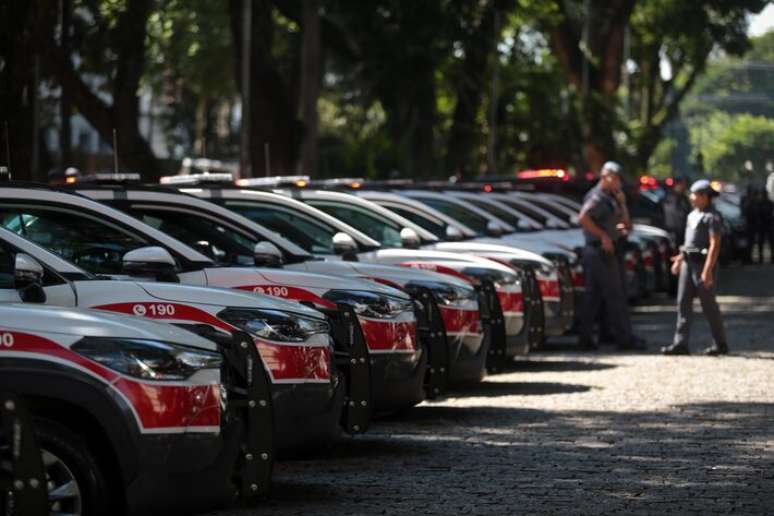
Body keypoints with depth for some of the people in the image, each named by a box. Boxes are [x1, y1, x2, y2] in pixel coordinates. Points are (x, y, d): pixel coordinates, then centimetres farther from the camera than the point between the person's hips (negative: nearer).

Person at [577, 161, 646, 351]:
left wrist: (622, 203, 4)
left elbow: (626, 224, 18)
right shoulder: (597, 198, -12)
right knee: (615, 296, -6)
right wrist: (603, 235, -25)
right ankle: (624, 338, -4)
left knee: (593, 296, 8)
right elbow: (583, 217, -29)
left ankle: (585, 337, 9)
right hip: (601, 251, -10)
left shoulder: (610, 198, 19)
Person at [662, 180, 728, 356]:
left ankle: (720, 344, 10)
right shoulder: (693, 215, 15)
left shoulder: (712, 217, -14)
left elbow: (715, 245, -20)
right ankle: (680, 344, 0)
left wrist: (707, 270, -25)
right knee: (683, 303, 2)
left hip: (703, 263, -9)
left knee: (708, 305, -1)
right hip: (688, 262, 9)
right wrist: (679, 259, 21)